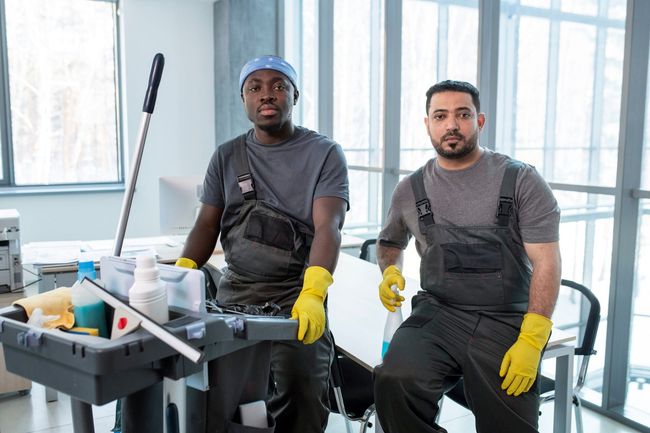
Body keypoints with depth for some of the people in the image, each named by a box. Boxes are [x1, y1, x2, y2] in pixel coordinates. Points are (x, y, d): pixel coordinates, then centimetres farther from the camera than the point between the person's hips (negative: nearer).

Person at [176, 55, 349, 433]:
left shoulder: (324, 153, -1)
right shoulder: (226, 156, 12)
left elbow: (328, 228, -13)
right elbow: (207, 225, 9)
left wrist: (312, 294, -30)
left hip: (297, 295, -3)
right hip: (235, 292, 4)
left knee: (301, 397, -19)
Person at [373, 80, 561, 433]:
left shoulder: (522, 180, 1)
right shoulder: (410, 189, 10)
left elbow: (547, 262, -4)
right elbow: (390, 243, 27)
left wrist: (531, 341, -13)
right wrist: (390, 272, 4)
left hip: (507, 322, 0)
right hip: (437, 314, 1)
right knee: (394, 382, -27)